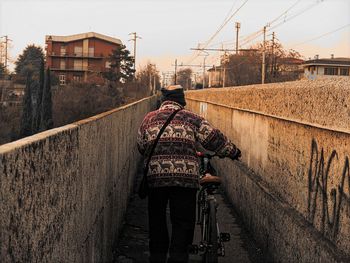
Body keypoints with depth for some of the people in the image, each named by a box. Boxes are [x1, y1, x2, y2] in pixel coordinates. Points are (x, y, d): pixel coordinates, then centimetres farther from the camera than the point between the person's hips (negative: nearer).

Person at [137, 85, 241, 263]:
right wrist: (233, 151, 16)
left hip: (155, 176, 2)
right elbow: (213, 138, 3)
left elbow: (141, 147, 17)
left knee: (157, 221, 16)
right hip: (186, 177, -2)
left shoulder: (149, 118, 12)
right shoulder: (191, 118, 7)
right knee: (183, 222, 7)